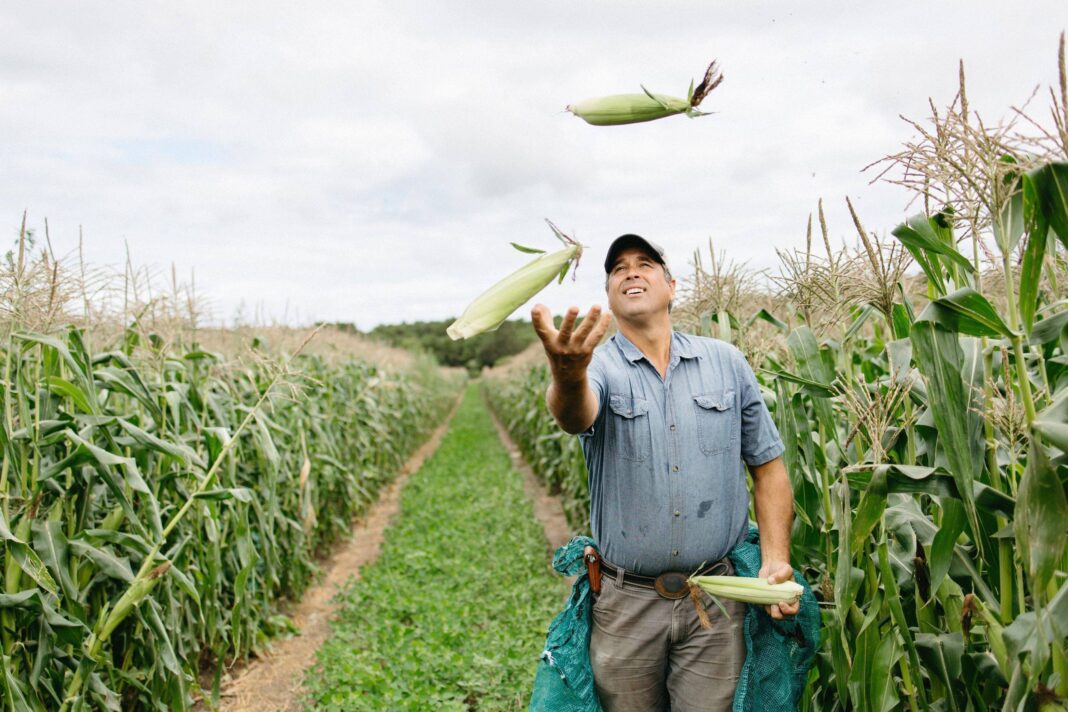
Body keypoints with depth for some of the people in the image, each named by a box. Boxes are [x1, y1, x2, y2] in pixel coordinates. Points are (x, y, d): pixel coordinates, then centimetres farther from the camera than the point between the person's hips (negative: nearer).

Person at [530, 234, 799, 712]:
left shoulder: (726, 362, 5)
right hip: (626, 604, -1)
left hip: (716, 600, 1)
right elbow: (576, 416, -28)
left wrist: (776, 559, -5)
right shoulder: (599, 366, -3)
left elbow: (767, 464, 8)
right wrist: (567, 377, -52)